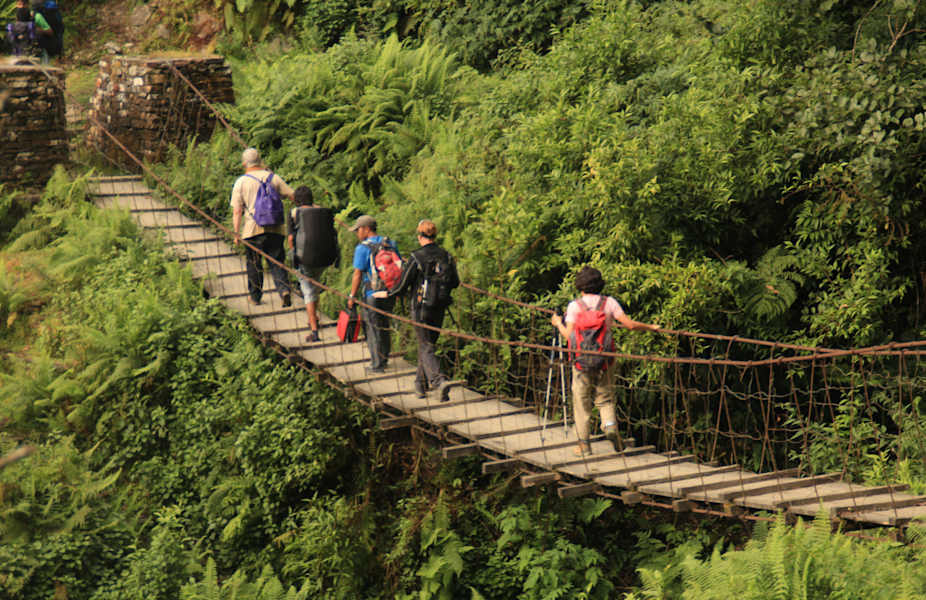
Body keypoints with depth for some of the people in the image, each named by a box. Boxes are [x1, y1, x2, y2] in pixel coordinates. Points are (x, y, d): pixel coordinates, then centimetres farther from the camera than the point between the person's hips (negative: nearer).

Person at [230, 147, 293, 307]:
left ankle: (255, 296, 23)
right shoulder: (273, 177, 4)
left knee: (254, 264, 13)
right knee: (276, 262, 6)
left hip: (252, 229, -1)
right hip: (275, 228, 1)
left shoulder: (240, 182, -1)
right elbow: (293, 196, 5)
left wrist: (236, 233, -1)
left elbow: (237, 211, -4)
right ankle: (284, 289, -15)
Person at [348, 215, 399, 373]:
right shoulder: (391, 244, 6)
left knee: (373, 329, 5)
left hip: (372, 294, -6)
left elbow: (357, 275, -15)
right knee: (384, 326, 20)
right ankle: (384, 358, 31)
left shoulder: (362, 248, -13)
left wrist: (352, 296, -8)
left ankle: (377, 364, 9)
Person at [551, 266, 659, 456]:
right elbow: (629, 324, -6)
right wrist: (650, 327, 9)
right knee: (605, 398, 14)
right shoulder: (609, 303, -1)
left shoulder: (575, 305, -6)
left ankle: (584, 444, 11)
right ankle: (610, 425, -15)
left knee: (581, 401, 10)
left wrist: (558, 323, 9)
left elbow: (569, 335, -10)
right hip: (605, 361, 2)